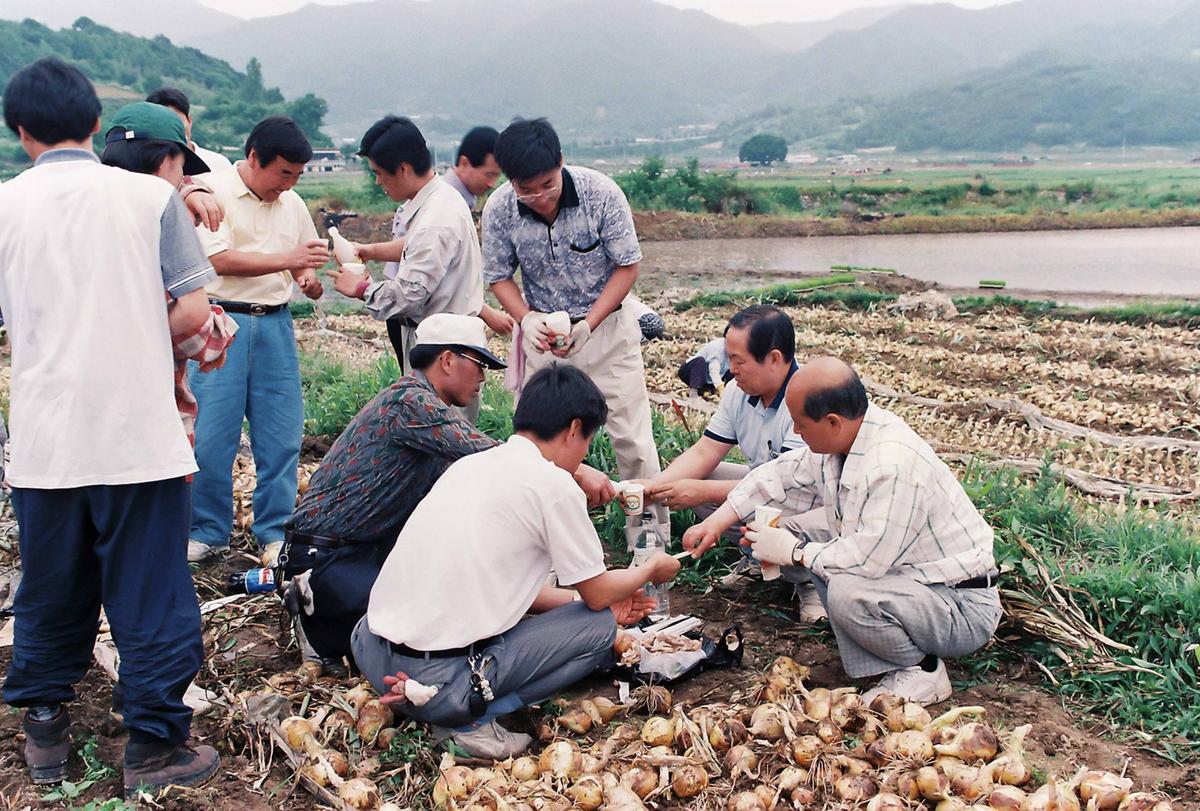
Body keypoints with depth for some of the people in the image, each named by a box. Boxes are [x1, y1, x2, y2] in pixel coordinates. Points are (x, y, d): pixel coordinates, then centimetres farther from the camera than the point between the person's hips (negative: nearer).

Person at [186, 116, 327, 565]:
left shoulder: (292, 204, 12)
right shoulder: (212, 191, -5)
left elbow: (305, 264, 22)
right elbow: (222, 260, -14)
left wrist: (310, 280, -1)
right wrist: (286, 260, -19)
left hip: (276, 325, 5)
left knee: (282, 433, 3)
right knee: (212, 433, -2)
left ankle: (275, 532, 16)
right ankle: (208, 531, 15)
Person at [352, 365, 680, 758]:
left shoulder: (471, 464, 13)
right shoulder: (552, 483, -9)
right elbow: (597, 594, 2)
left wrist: (594, 599, 28)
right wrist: (652, 568, 22)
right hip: (442, 679, -7)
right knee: (600, 627, 7)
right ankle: (473, 717, -5)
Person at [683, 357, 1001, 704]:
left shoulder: (894, 466, -31)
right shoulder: (839, 441, -3)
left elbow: (867, 558, -32)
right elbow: (781, 477, 11)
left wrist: (794, 552, -16)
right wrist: (716, 523, 8)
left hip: (965, 611, -10)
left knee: (847, 593, -31)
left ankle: (924, 670, -3)